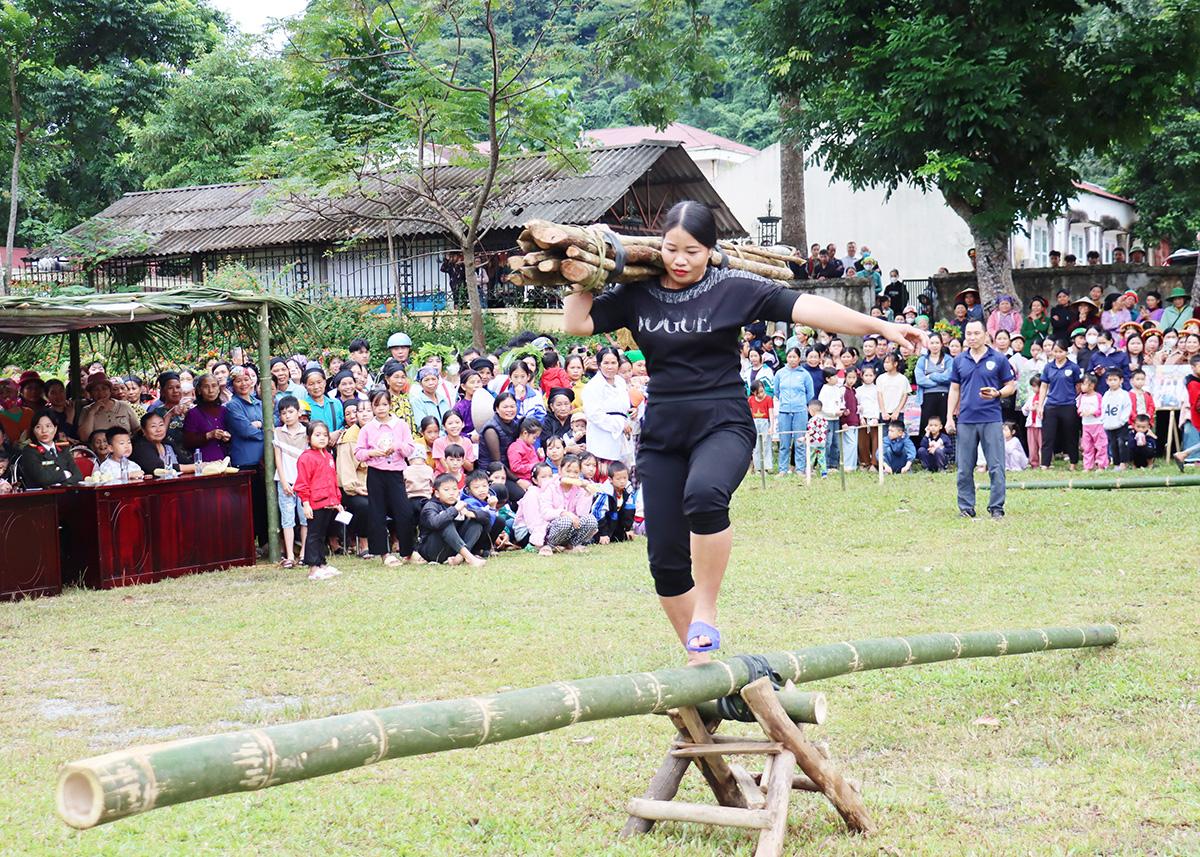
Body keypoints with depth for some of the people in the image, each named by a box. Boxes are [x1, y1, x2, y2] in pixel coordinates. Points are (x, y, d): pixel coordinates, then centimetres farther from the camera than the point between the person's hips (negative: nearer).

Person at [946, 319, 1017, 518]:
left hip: (991, 419, -3)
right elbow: (954, 390, 14)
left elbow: (1011, 386, 6)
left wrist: (997, 393, -15)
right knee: (965, 469, 5)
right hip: (965, 420, 3)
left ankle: (996, 507, 4)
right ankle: (966, 507, 13)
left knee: (996, 467, -3)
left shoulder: (999, 359, 2)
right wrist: (950, 418, 6)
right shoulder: (959, 360, 10)